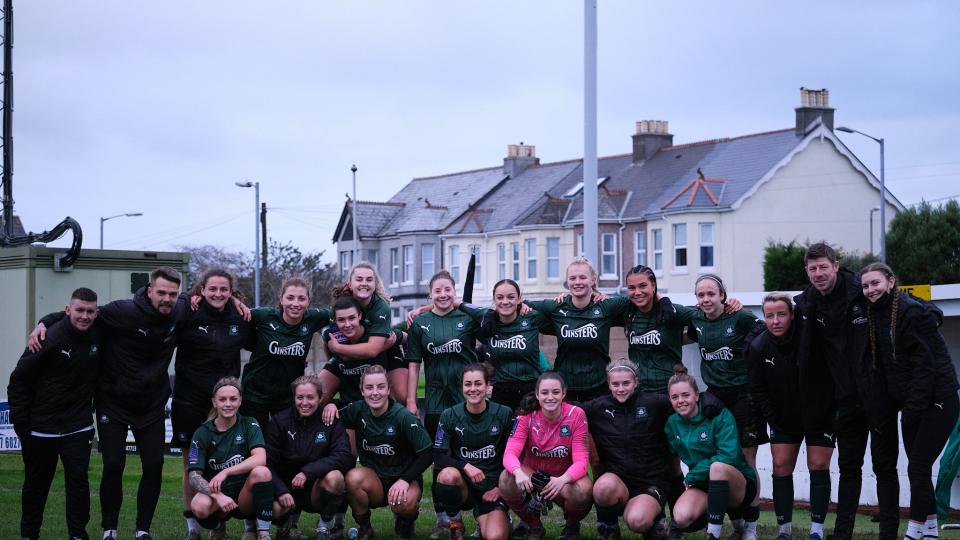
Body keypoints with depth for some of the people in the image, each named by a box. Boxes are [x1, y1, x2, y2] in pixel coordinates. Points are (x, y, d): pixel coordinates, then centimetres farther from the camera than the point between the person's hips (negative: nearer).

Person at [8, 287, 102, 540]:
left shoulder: (99, 336, -5)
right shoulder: (50, 339, -17)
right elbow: (19, 380, -10)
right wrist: (20, 421, -11)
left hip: (78, 427, 2)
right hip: (40, 428, -2)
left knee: (78, 481, -4)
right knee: (36, 484, 11)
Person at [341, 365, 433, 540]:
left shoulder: (404, 417, -16)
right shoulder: (358, 411, -5)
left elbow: (427, 453, -16)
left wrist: (405, 480, -24)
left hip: (404, 479, -3)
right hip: (373, 479, 3)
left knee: (405, 503, -35)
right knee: (353, 478, -31)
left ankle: (405, 525, 5)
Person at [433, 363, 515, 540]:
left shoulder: (504, 414, -4)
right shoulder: (450, 416, -3)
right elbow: (438, 458, -8)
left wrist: (501, 486, -6)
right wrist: (466, 466, -23)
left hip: (492, 487, -1)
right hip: (463, 485, 1)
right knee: (448, 475, -35)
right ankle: (455, 523, -6)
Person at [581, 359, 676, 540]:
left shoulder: (654, 404, 0)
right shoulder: (597, 408, 6)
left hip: (650, 482, -2)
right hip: (614, 477, 2)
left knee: (637, 521, -32)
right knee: (604, 486, -36)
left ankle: (654, 519, 7)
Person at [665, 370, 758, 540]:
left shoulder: (721, 416, -14)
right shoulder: (672, 423, 2)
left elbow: (729, 456, -23)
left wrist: (691, 476, -20)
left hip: (737, 484, -4)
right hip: (703, 486, 4)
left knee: (718, 466, -38)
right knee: (682, 517, -27)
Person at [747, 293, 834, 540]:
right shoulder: (758, 347, -11)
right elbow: (757, 390, 0)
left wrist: (827, 412, -15)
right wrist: (774, 417, -4)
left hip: (819, 417, -3)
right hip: (784, 418, 3)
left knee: (819, 466, -5)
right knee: (781, 467, -1)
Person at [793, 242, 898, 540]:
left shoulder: (863, 292, -12)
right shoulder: (806, 304, 1)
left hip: (879, 393, -4)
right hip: (846, 398, 4)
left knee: (884, 466, 2)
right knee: (848, 467, 12)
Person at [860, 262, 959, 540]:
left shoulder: (913, 312, -18)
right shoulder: (874, 316, 7)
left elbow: (925, 365, -20)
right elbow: (878, 365, 14)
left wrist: (912, 408, -22)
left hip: (937, 400, -8)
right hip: (912, 402, 8)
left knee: (918, 467, -9)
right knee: (919, 468, 12)